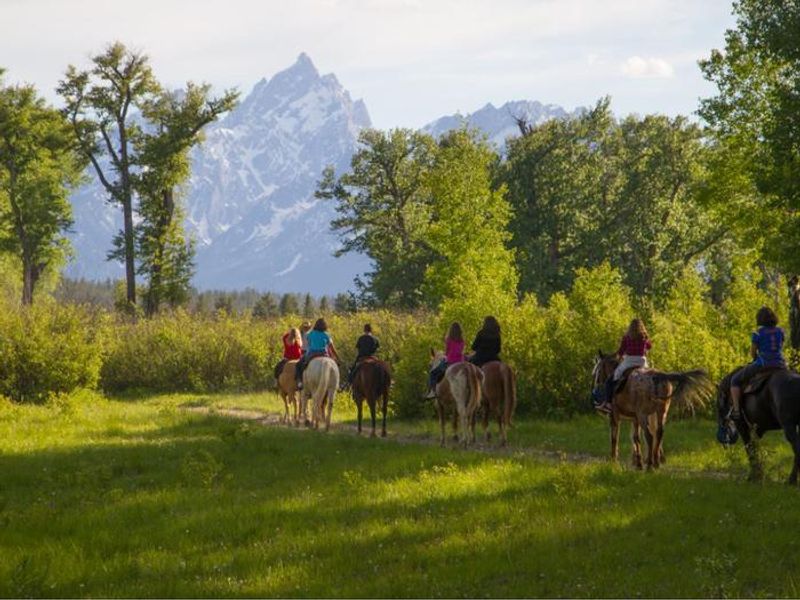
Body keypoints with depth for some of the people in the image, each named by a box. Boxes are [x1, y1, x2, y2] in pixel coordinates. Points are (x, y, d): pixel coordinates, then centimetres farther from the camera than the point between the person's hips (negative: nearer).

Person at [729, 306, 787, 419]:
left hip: (762, 364, -5)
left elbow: (752, 353, 1)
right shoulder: (780, 331, 6)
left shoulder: (757, 334, -7)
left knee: (735, 380, 12)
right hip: (780, 365, 5)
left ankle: (735, 410, 2)